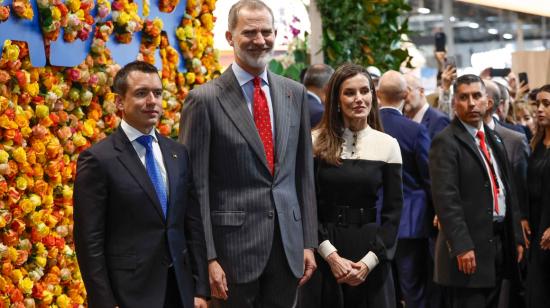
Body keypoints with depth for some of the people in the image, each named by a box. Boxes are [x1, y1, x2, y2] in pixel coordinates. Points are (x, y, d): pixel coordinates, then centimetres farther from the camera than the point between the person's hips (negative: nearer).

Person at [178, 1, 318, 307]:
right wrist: (208, 257, -11)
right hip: (234, 244, -4)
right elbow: (196, 186, -7)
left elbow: (304, 173, 12)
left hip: (289, 245, 4)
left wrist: (309, 242, 8)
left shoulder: (295, 93, 9)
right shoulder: (205, 99, -6)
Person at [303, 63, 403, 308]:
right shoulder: (316, 143, -2)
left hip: (370, 247, 1)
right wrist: (330, 254, -12)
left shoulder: (388, 145, 2)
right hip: (324, 252, -1)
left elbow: (393, 211, 1)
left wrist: (370, 260, -9)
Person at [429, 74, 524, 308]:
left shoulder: (494, 139, 16)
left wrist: (516, 237, 14)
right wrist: (462, 246, -22)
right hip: (470, 248, -7)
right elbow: (446, 199, -17)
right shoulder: (446, 142, -9)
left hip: (501, 243, 7)